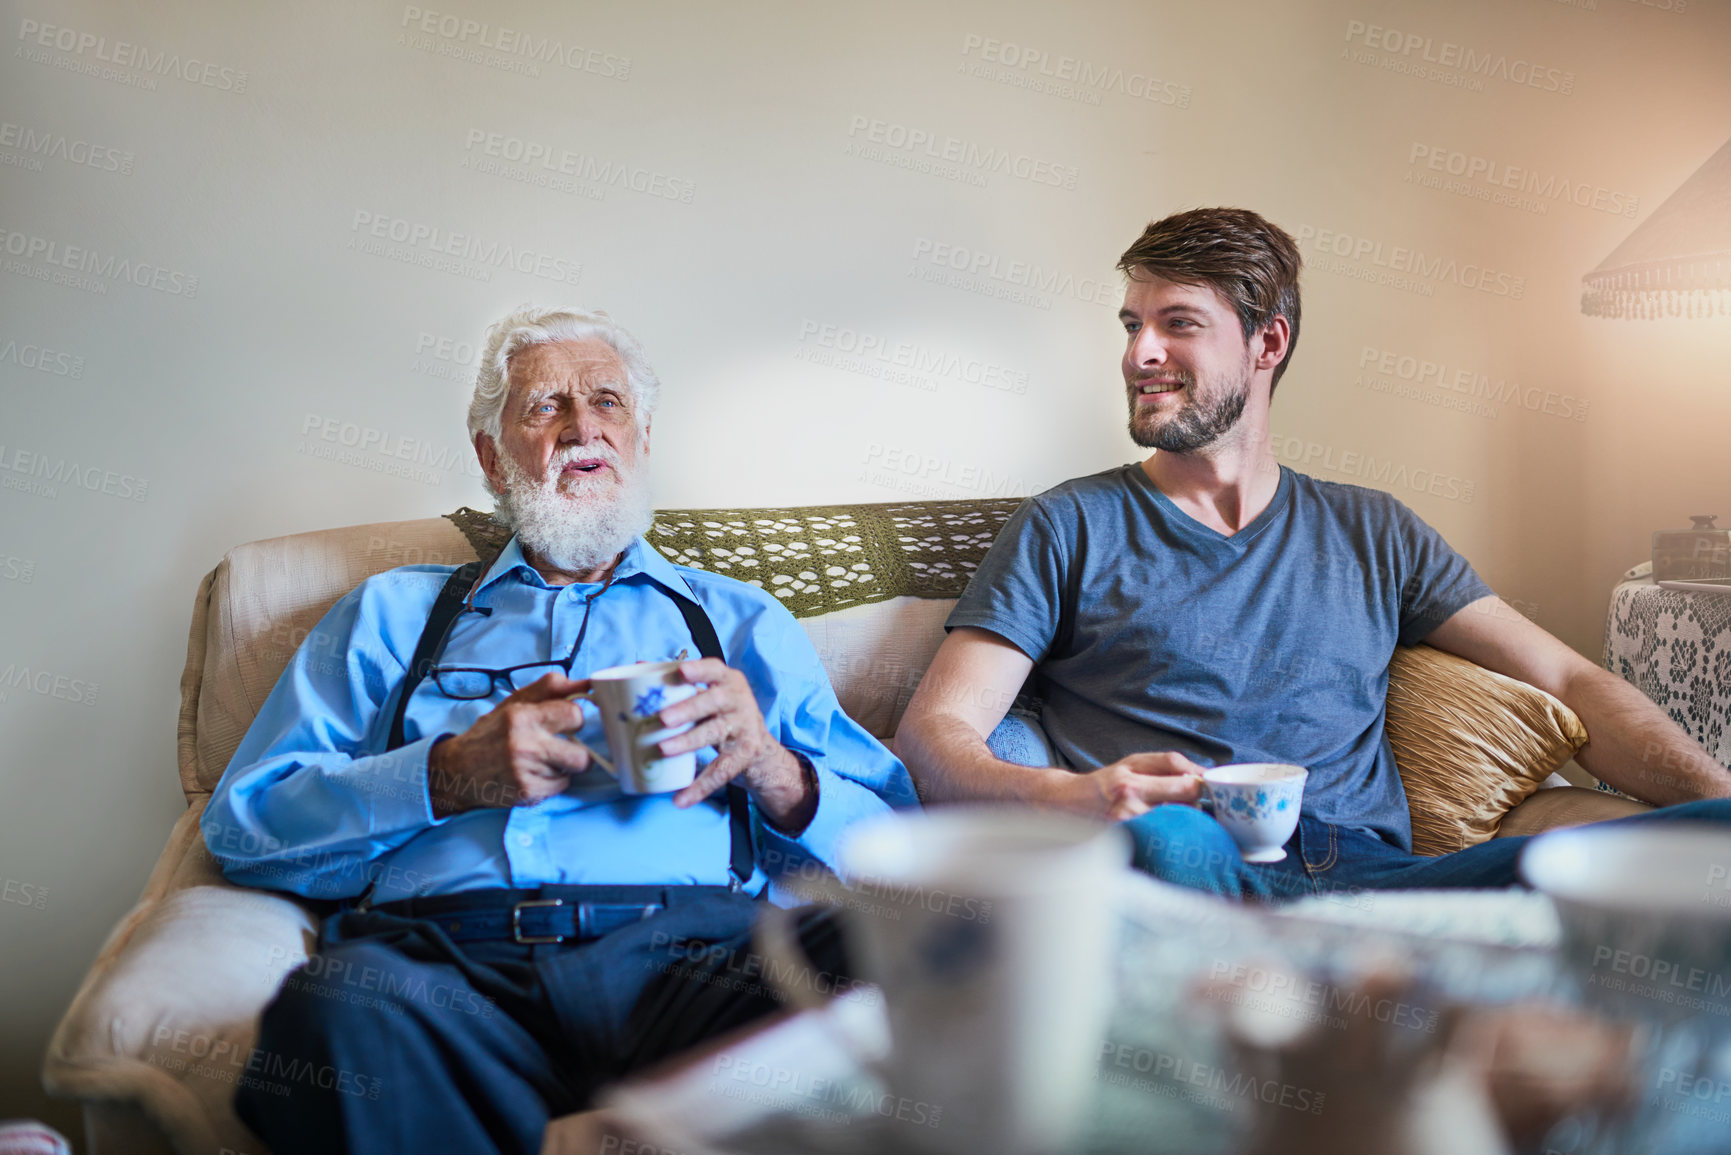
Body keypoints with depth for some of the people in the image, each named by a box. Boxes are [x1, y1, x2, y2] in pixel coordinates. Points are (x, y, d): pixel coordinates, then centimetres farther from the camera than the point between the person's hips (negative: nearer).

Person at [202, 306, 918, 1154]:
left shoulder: (742, 623, 24)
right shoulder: (391, 614, 25)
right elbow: (242, 826, 13)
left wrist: (772, 772, -7)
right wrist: (450, 775, -2)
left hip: (687, 954, 0)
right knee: (335, 1007, -35)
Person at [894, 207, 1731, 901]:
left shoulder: (1370, 533, 23)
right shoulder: (1068, 529, 13)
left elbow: (1567, 682, 18)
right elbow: (932, 736, 2)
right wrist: (1069, 797, -21)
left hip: (1369, 875, 4)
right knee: (1162, 836, -42)